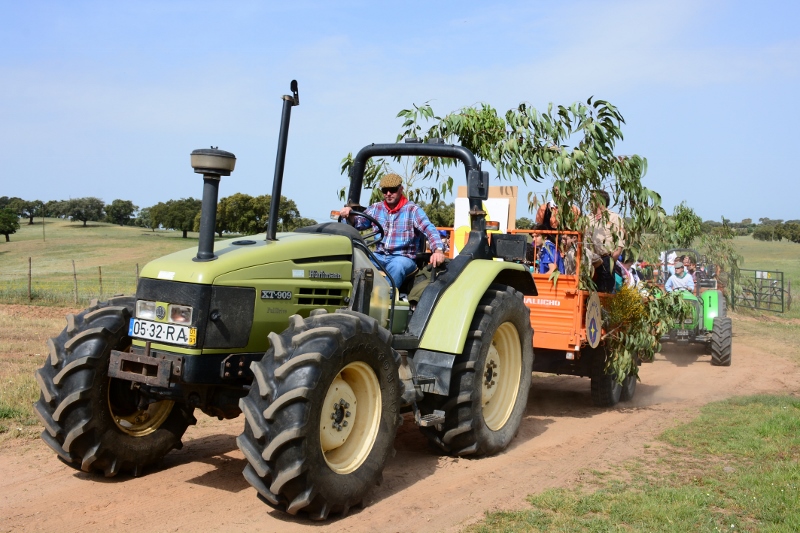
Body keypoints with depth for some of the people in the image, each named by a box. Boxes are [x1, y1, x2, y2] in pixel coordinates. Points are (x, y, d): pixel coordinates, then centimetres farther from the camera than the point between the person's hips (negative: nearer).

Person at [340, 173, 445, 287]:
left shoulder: (412, 210, 0)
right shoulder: (376, 208, 14)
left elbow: (430, 230, -12)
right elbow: (358, 223, 14)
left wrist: (438, 250, -32)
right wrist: (350, 214, -11)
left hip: (403, 258, -4)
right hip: (379, 256, 4)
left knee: (395, 267, -39)